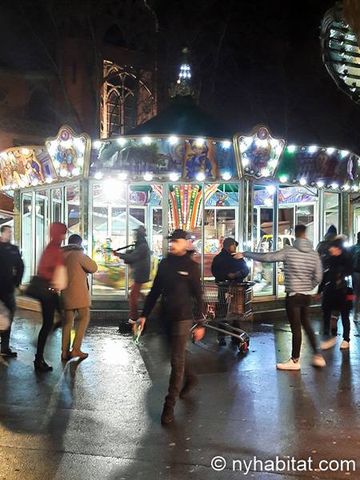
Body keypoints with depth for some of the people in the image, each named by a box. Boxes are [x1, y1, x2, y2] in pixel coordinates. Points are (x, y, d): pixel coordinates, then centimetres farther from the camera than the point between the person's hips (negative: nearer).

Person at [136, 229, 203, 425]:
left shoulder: (191, 266, -8)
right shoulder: (165, 263, 6)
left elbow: (198, 296, -8)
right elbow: (155, 291, 11)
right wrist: (144, 315, 8)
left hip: (183, 317, -6)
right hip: (167, 315, 6)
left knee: (177, 360, -3)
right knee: (177, 355, 21)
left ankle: (170, 404, 3)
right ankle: (190, 378, 47)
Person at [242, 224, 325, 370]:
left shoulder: (288, 251, -12)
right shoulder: (314, 254, 2)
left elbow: (266, 257, -13)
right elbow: (318, 277, 5)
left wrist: (245, 254, -4)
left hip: (293, 295, -5)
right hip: (307, 295, 5)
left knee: (296, 328, 2)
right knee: (306, 324, 19)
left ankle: (295, 361, 13)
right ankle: (317, 355, 22)